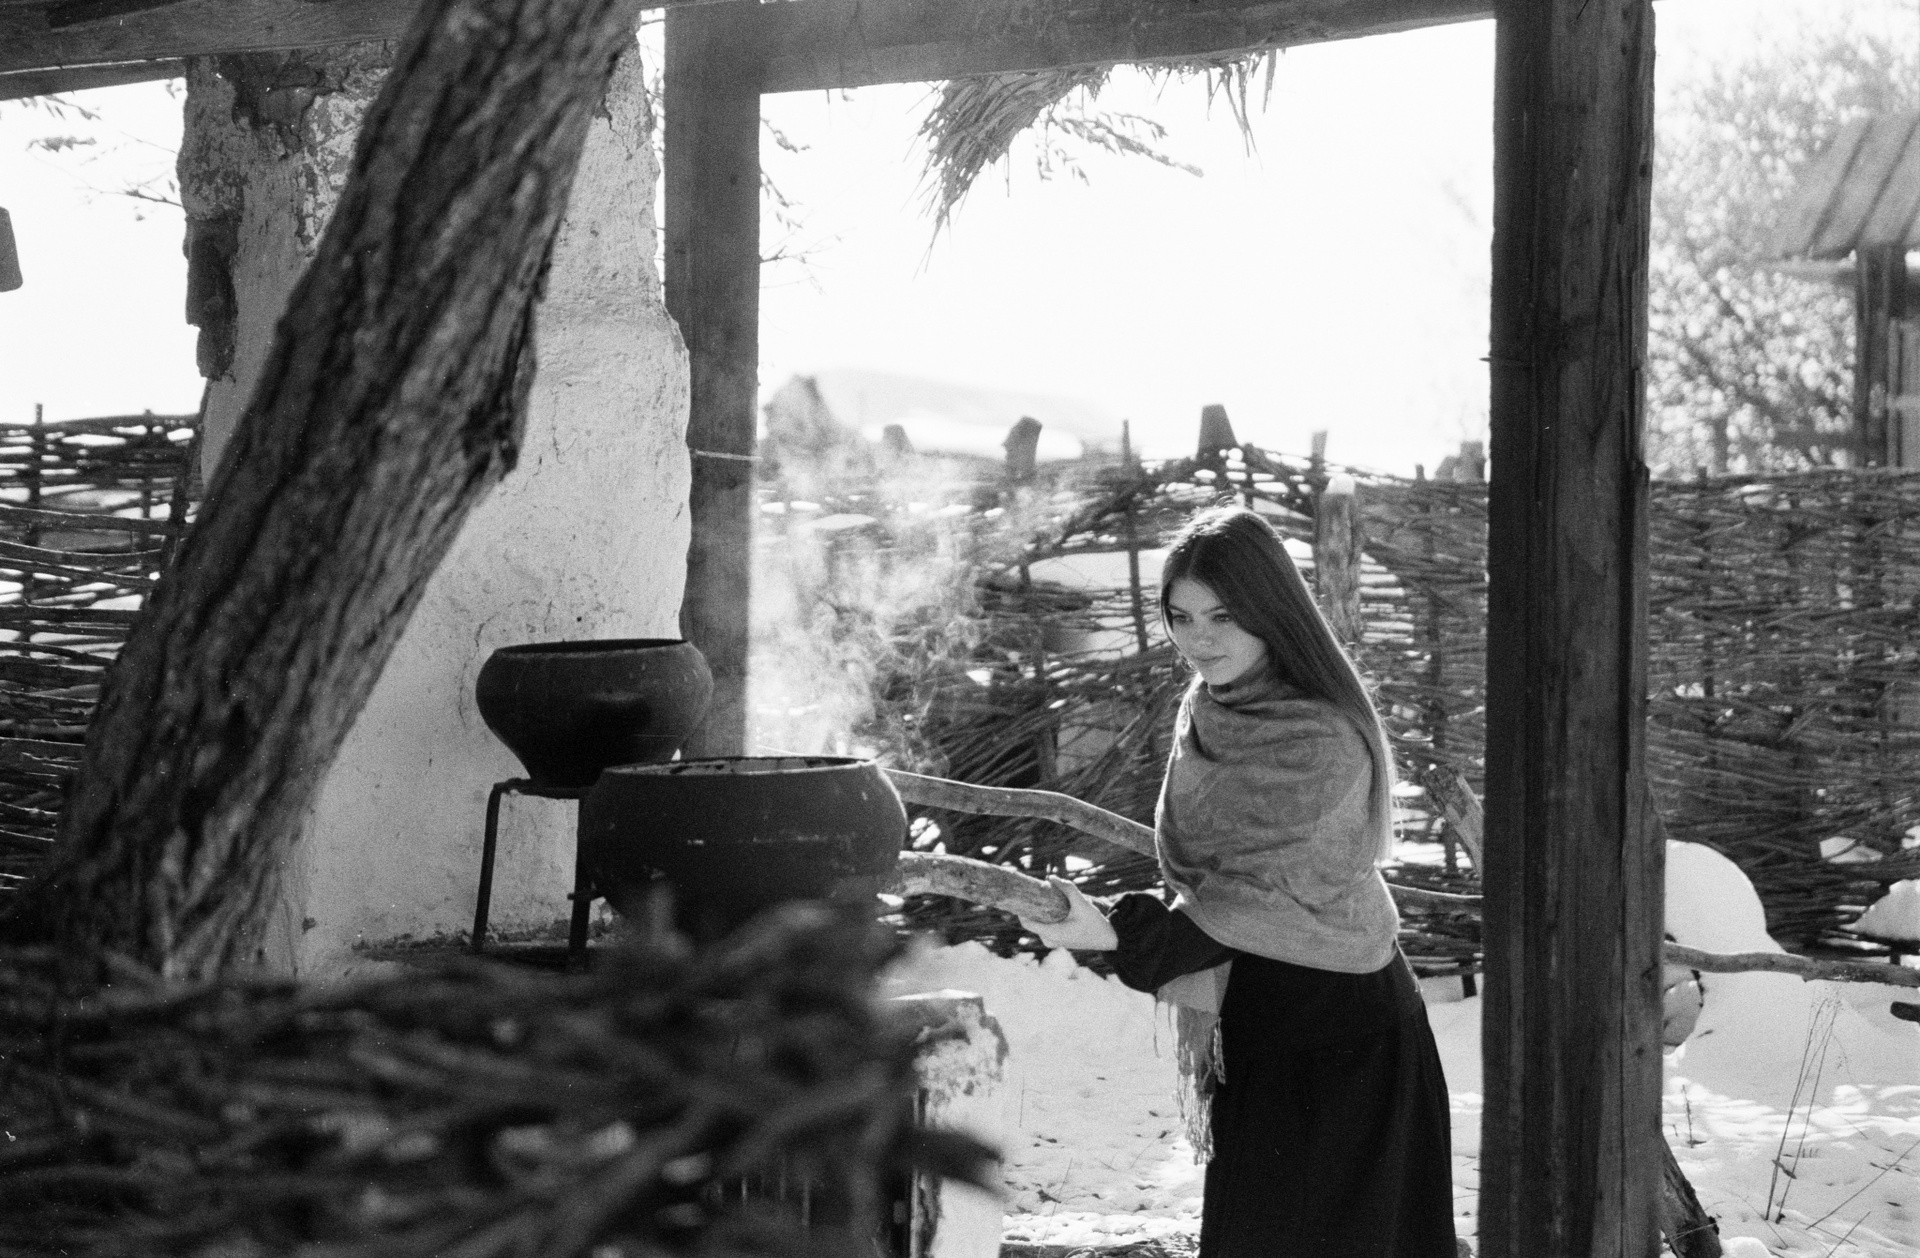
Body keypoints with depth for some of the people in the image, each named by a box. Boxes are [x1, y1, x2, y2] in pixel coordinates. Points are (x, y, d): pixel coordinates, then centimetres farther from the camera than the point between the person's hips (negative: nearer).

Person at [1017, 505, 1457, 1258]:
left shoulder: (1323, 744, -21)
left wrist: (1119, 938, -36)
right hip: (1248, 1011, 8)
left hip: (1338, 1019, -8)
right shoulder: (1203, 709, 4)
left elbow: (1252, 893, -25)